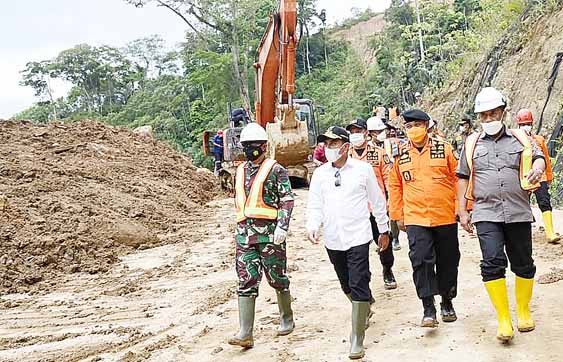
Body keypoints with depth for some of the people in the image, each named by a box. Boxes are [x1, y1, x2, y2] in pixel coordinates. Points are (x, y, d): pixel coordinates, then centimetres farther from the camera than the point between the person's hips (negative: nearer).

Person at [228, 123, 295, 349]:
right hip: (244, 235, 5)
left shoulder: (275, 170, -4)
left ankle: (287, 319, 30)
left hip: (270, 234, -5)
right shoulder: (241, 171, 16)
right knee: (246, 283, -1)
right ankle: (245, 334, 0)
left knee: (278, 279, 9)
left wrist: (282, 226, -19)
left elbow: (287, 199, -9)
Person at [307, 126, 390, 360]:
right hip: (332, 240, 4)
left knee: (359, 288, -7)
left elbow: (377, 201, 6)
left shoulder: (362, 169, -3)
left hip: (357, 237, -4)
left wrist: (384, 230, 11)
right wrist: (312, 227, -15)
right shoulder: (320, 173, 4)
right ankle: (364, 311, 46)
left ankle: (357, 341, 0)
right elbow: (315, 205, 4)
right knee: (347, 286, 18)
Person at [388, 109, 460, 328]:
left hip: (445, 217, 0)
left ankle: (447, 302, 30)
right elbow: (395, 186, 11)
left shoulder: (444, 148, 0)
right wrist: (398, 215, 10)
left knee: (447, 261, 11)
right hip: (415, 219, 0)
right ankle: (428, 309, -2)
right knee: (421, 260, -11)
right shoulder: (400, 155, 4)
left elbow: (458, 178, 4)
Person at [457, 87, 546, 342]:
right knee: (493, 262, -12)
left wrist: (537, 170, -26)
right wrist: (462, 211, 5)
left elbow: (538, 157, -1)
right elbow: (463, 177, 12)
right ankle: (503, 319, -2)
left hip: (518, 212, 1)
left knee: (523, 264, 9)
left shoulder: (521, 139, 10)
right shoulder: (472, 144, 11)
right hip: (486, 214, -1)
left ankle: (524, 311, 30)